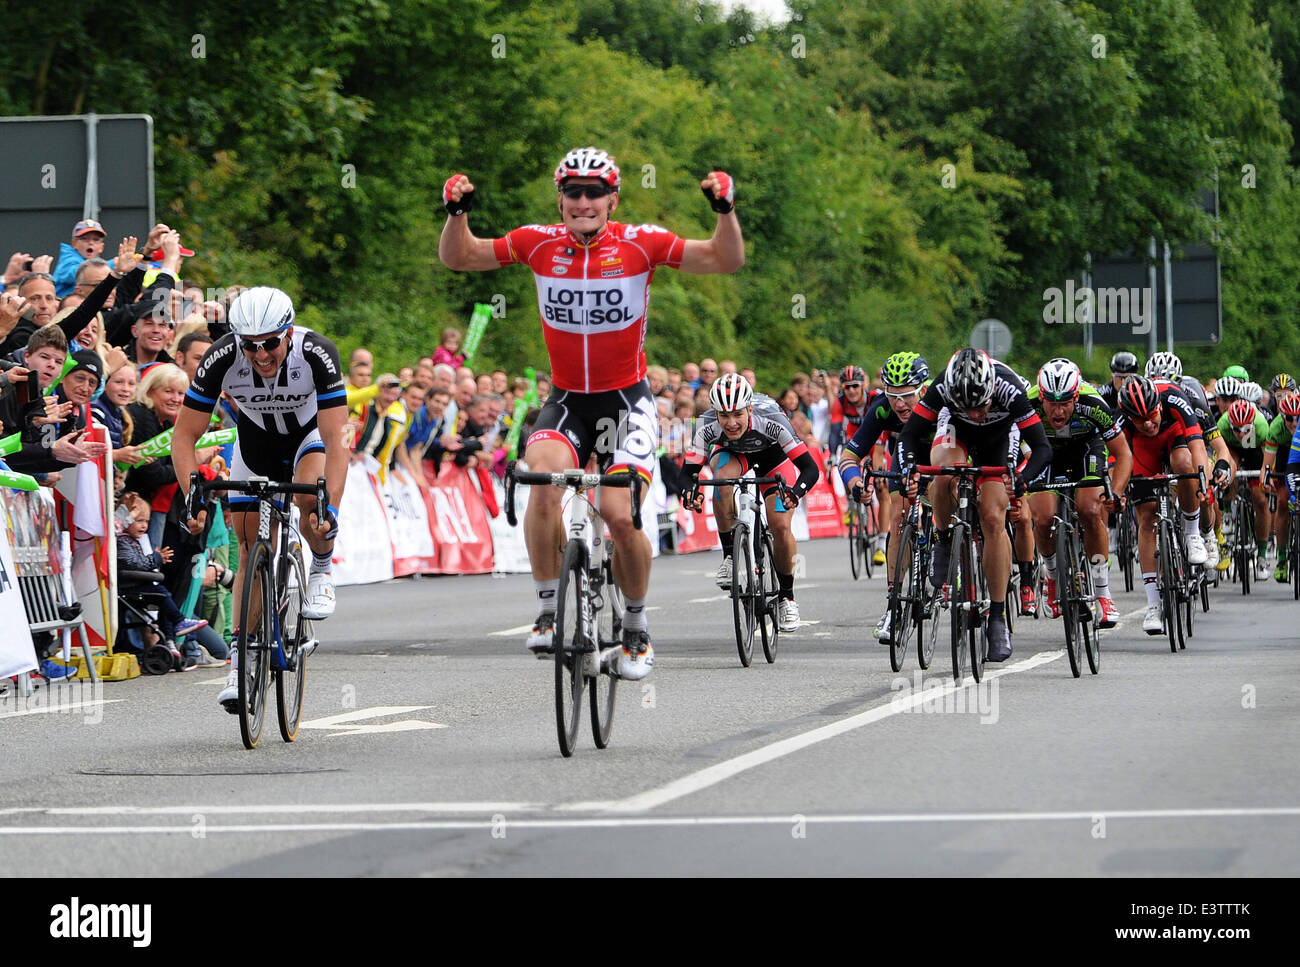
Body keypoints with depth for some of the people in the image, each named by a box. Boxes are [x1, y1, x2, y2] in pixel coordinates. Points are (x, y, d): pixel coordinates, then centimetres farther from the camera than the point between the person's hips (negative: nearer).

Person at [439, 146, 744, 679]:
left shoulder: (639, 243, -11)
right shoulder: (540, 242, -5)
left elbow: (725, 261, -14)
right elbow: (458, 257, -2)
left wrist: (725, 210, -32)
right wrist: (457, 211, -21)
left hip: (626, 400, -1)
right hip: (567, 400, 1)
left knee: (620, 515, -16)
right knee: (544, 481, -28)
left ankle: (636, 629, 9)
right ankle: (548, 610, -13)